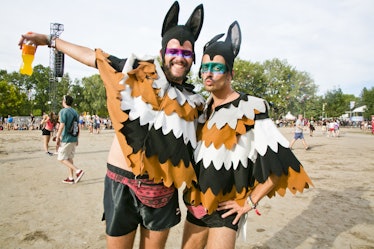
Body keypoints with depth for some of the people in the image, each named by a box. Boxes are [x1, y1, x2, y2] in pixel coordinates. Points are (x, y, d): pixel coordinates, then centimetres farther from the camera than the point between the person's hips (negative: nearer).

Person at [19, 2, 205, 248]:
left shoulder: (193, 102, 2)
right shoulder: (138, 73, -7)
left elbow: (194, 146, 13)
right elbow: (93, 56, 4)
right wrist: (50, 40, 13)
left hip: (162, 187, 3)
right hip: (123, 181, -2)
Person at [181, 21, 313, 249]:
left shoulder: (249, 110, -16)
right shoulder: (203, 108, 5)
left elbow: (280, 163, -15)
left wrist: (250, 202, -11)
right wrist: (190, 189, 11)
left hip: (226, 207, -6)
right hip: (197, 203, 7)